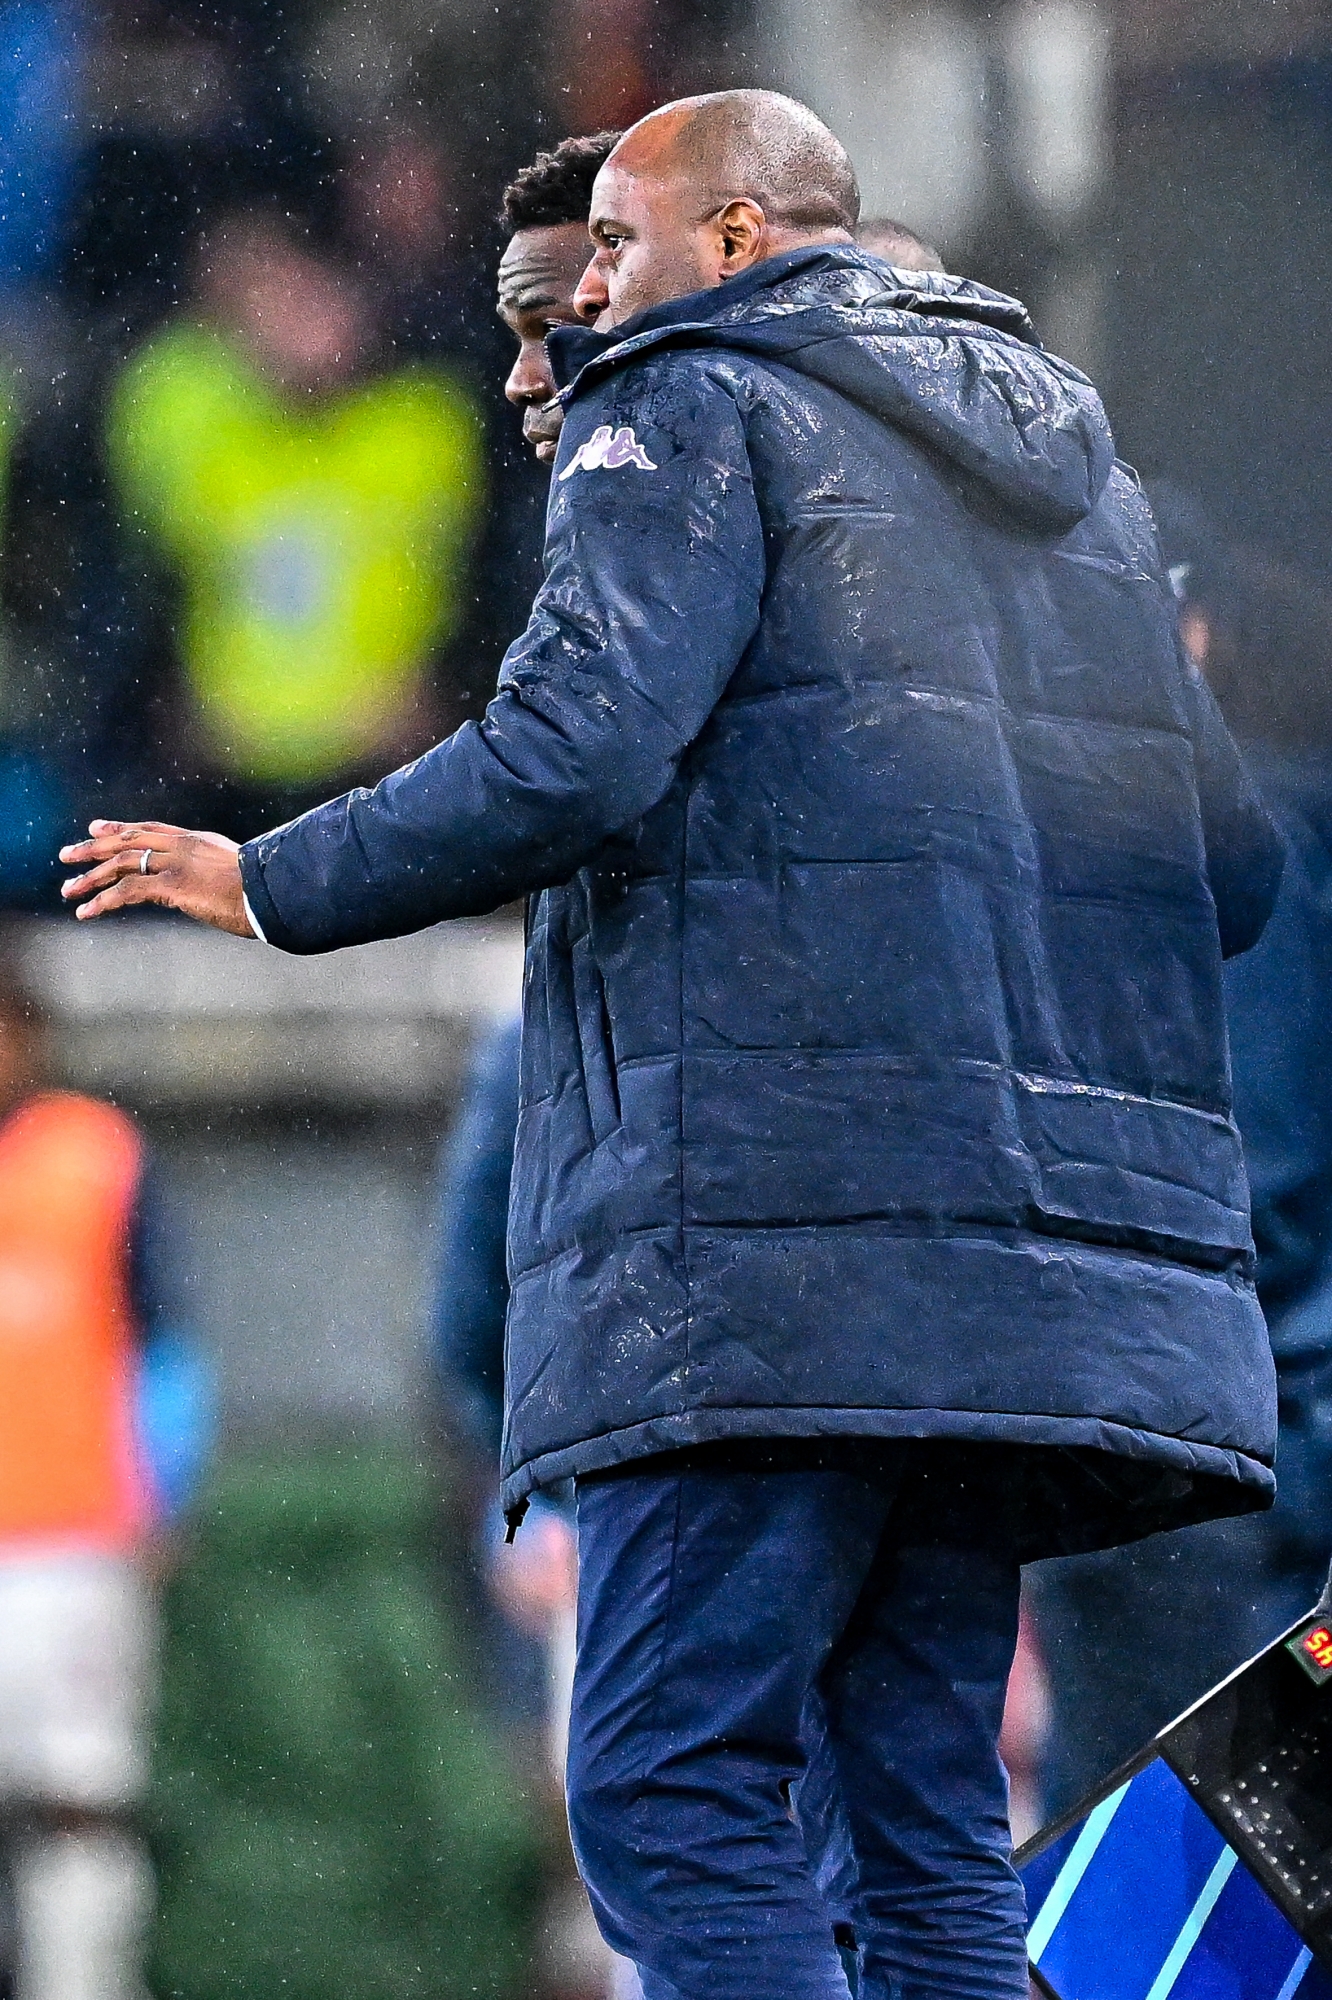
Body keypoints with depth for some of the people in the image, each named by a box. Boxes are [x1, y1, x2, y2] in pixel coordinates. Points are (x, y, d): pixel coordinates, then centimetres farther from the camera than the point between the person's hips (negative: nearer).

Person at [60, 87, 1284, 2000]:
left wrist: (273, 883, -1)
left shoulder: (697, 413, 2)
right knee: (928, 1814, 7)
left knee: (675, 1791, -11)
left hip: (785, 1232, -8)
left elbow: (572, 753, -14)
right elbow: (1238, 857, 21)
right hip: (1049, 1236, 8)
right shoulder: (1076, 453, 24)